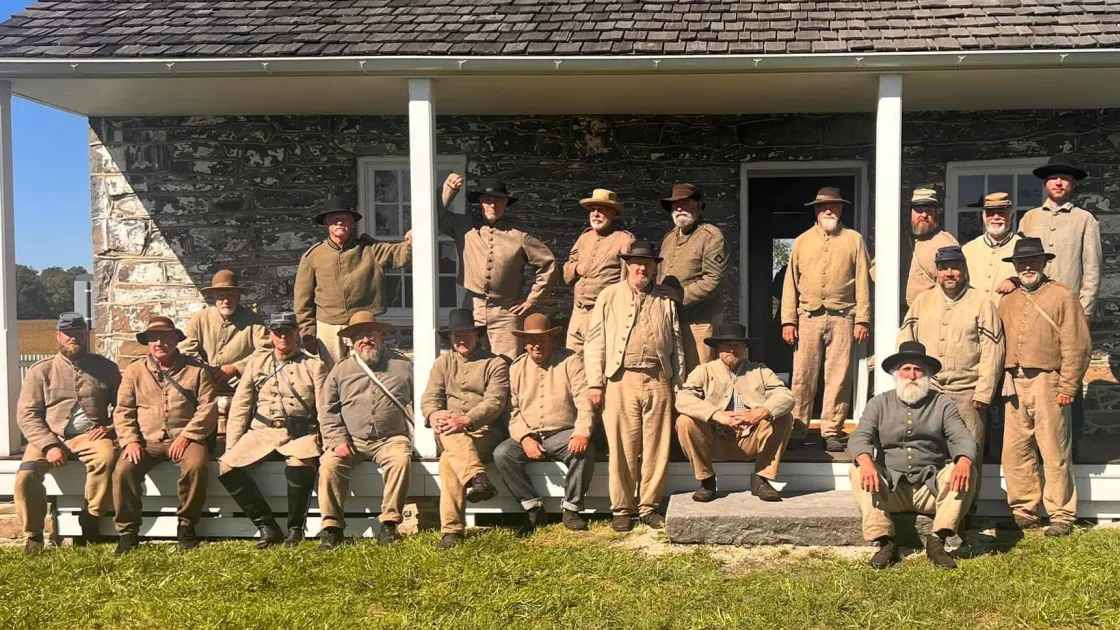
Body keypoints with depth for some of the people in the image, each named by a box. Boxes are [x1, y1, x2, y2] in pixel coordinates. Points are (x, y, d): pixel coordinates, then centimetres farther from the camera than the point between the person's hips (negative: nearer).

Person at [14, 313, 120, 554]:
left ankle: (91, 518, -15)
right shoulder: (41, 371, 8)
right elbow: (26, 414, 0)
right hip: (49, 437, 1)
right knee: (26, 474, -26)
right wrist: (49, 445, -14)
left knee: (107, 456, -34)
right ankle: (33, 536, -4)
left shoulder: (105, 367, 11)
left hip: (89, 435, 0)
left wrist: (108, 427, -8)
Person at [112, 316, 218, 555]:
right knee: (123, 470, -26)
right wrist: (130, 440, -7)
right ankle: (128, 531, -9)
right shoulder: (134, 370, 13)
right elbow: (122, 410, 9)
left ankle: (186, 525, -12)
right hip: (146, 441, 2)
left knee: (196, 465, -33)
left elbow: (208, 407, -1)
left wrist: (187, 436, -13)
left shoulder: (196, 369, 6)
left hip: (184, 439, -2)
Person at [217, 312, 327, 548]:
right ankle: (267, 527, -11)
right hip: (262, 431, 3)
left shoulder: (314, 366, 10)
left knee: (300, 465, -36)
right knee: (227, 467, -21)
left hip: (300, 433, -3)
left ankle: (295, 528, -14)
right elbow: (239, 407, 13)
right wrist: (232, 447, 2)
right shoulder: (256, 364, 18)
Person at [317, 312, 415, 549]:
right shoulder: (341, 370, 14)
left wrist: (414, 438, -1)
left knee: (401, 459, -32)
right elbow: (328, 412, 10)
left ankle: (389, 523, -24)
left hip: (391, 438, -1)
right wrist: (338, 440, -5)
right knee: (329, 464, -26)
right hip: (352, 440, 1)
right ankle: (332, 527, -17)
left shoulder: (403, 366, 11)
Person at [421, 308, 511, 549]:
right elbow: (430, 397, 6)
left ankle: (452, 530, -36)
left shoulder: (495, 364, 6)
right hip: (447, 435, 3)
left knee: (448, 460, -33)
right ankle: (478, 478, -51)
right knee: (447, 432, -37)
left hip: (484, 432, -3)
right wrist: (433, 415, -20)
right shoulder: (443, 362, 19)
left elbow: (494, 402, -9)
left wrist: (466, 420, -28)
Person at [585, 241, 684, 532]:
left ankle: (648, 506, 14)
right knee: (622, 448, 0)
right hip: (620, 380, -2)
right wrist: (595, 383, -3)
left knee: (656, 448, 3)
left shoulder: (666, 301, 15)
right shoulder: (609, 297, 8)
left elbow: (676, 344, 16)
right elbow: (595, 341, 4)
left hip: (658, 381, 2)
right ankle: (622, 508, 10)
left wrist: (679, 384, 10)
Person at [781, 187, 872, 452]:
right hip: (808, 317, 1)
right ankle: (796, 430, 7)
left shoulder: (854, 240, 10)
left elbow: (863, 282, 5)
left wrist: (862, 320, -2)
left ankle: (831, 432, 7)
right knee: (803, 377, -1)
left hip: (842, 318, -1)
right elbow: (791, 283, 10)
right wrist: (788, 321, 2)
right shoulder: (802, 241, 14)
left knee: (838, 378, -1)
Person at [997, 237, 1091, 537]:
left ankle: (1062, 516, 10)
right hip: (1014, 384, 5)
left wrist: (1067, 387, -10)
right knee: (1015, 451, 7)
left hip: (1046, 382, -5)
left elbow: (1076, 346, -5)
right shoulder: (1007, 301, 15)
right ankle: (1024, 511, 19)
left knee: (1054, 452, 0)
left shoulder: (1063, 296, -1)